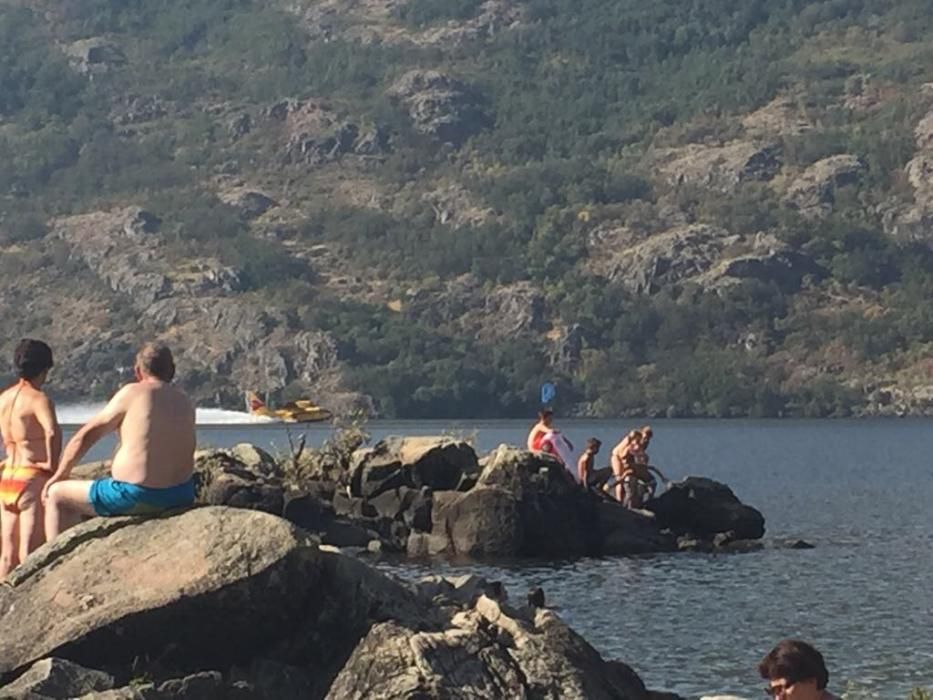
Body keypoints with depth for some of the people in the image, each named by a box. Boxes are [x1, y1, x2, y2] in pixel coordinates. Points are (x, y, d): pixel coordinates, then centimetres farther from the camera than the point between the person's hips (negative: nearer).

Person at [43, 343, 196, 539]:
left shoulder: (132, 394, -6)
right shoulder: (185, 403, 8)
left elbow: (86, 435, -1)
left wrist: (60, 475, 12)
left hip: (137, 499, -6)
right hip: (180, 498, 6)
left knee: (57, 496, 11)